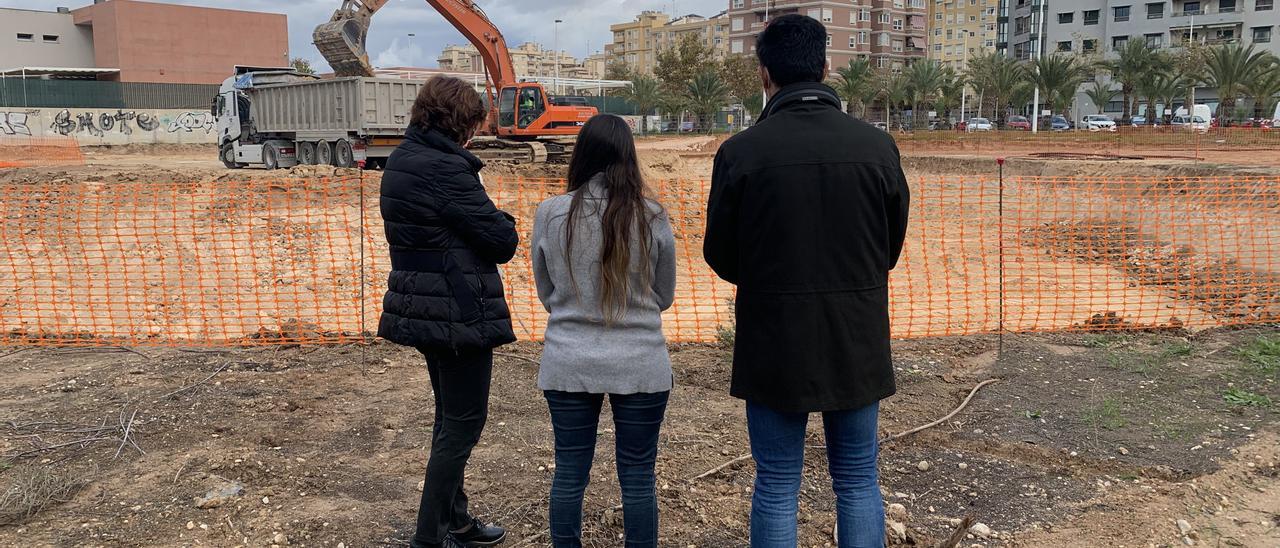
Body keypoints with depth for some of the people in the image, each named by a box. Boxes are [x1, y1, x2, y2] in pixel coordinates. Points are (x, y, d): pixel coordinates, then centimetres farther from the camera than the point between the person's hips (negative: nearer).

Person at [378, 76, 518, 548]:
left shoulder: (399, 162, 10)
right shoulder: (446, 168, -21)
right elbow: (503, 242, -18)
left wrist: (489, 222, 5)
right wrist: (504, 221, 3)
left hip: (422, 309, 10)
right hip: (459, 313, -10)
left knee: (450, 415, 20)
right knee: (464, 421, 3)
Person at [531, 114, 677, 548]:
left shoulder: (550, 214, -7)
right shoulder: (652, 218, -8)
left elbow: (546, 293, 5)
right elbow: (664, 296, 4)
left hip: (569, 365, 1)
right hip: (640, 364, -1)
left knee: (569, 474, 14)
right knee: (638, 477, 11)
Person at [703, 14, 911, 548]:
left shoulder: (740, 151, -12)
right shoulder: (878, 145, -6)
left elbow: (720, 257, -2)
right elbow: (892, 247, 5)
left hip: (773, 345, -2)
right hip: (858, 344, 2)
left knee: (776, 488, 11)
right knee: (859, 482, 17)